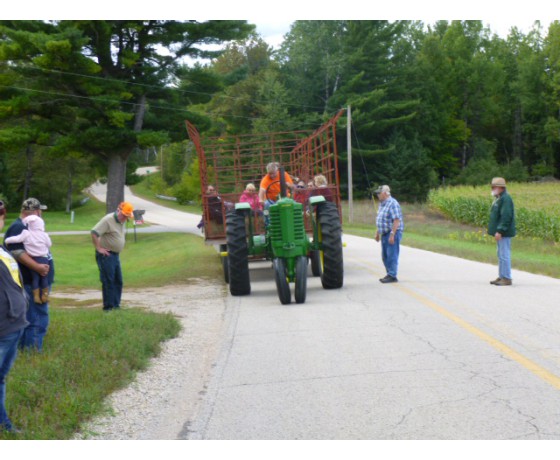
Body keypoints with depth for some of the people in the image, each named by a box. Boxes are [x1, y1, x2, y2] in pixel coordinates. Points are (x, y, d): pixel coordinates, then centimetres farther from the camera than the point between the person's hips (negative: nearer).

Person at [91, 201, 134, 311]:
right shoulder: (108, 220, -18)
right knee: (108, 281, -6)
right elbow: (94, 233, -24)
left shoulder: (122, 221, 10)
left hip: (116, 254, 9)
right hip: (106, 254, -9)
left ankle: (116, 305, 20)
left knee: (118, 281, 12)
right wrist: (98, 248, -22)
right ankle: (108, 307, 0)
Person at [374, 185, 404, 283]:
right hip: (384, 233, 10)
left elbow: (397, 220, -22)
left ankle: (392, 276, -3)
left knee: (392, 255, -7)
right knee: (385, 256, 13)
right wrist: (378, 233, 22)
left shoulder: (392, 203, -16)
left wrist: (392, 234, -25)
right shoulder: (382, 203, 15)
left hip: (393, 233, -10)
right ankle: (389, 274, 22)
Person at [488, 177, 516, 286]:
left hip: (504, 232, -11)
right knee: (501, 255, 14)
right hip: (500, 232, 11)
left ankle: (507, 278, -5)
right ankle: (501, 277, 21)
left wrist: (499, 231, -26)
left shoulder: (506, 199, -16)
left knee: (504, 255, -8)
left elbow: (506, 217, -23)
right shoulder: (499, 198, 17)